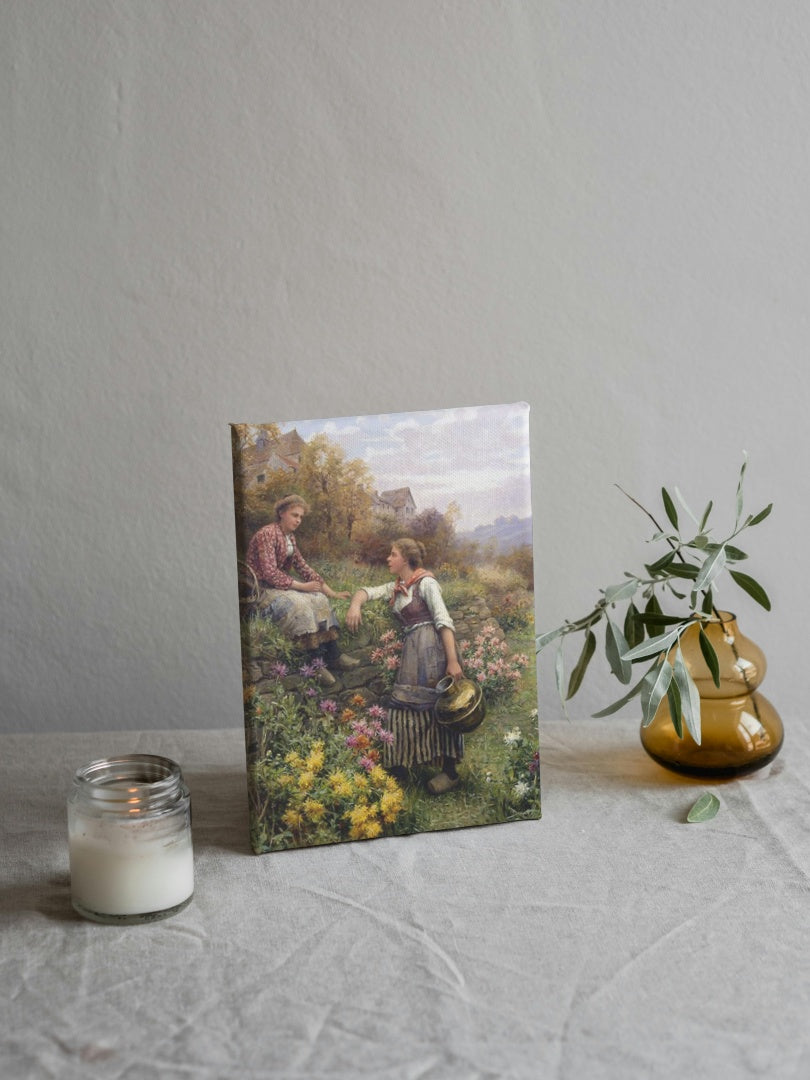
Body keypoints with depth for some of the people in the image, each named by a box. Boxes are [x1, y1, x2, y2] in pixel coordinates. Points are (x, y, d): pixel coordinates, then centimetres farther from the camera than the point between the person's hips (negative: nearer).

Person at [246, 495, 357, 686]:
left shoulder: (290, 537, 11)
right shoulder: (267, 534, -18)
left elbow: (302, 566, 14)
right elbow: (269, 573, -24)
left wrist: (331, 592, 8)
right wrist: (301, 586, -22)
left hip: (281, 584, 9)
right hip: (261, 589, -9)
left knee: (320, 599, -8)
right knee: (299, 604, -30)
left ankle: (332, 656, -8)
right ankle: (315, 663, -28)